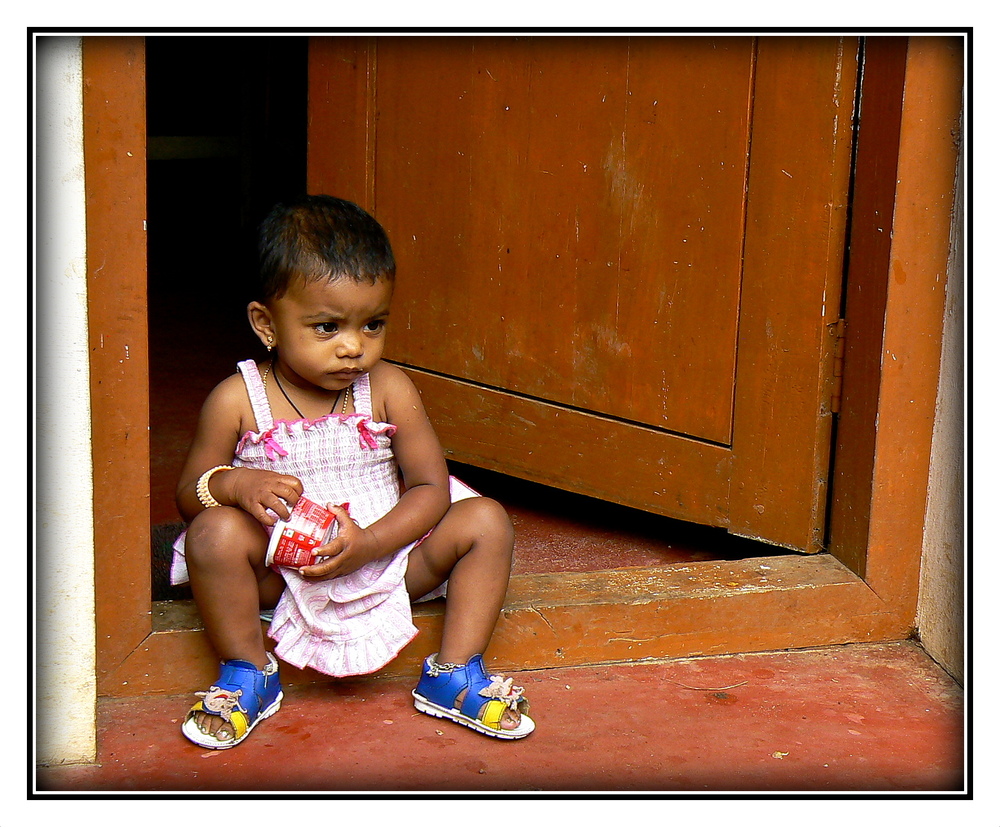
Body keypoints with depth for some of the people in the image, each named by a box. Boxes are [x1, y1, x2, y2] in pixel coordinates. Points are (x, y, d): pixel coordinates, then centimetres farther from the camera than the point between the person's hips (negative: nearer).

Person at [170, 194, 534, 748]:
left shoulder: (389, 390, -5)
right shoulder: (237, 400, -8)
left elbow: (431, 487, -5)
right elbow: (189, 494, -2)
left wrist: (370, 542, -22)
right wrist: (236, 484, -26)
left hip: (384, 554, 2)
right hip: (282, 571, -2)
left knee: (485, 520, -14)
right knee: (215, 531, -30)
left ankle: (454, 674, -4)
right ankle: (246, 674, -9)